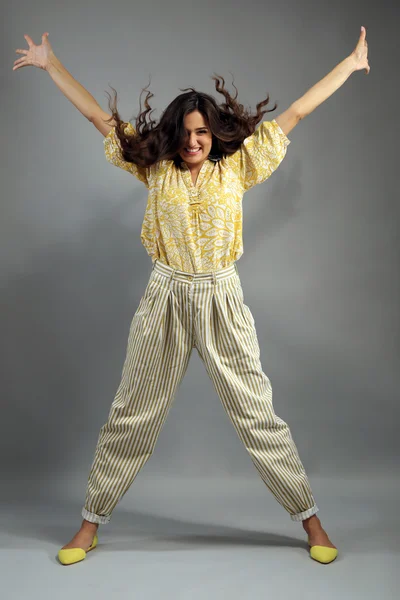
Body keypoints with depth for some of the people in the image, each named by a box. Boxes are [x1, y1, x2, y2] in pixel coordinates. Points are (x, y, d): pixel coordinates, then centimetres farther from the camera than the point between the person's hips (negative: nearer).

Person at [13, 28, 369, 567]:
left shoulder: (237, 167, 1)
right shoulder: (155, 166, 2)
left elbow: (296, 112, 3)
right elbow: (99, 116, 5)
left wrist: (352, 62, 8)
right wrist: (51, 63, 7)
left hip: (222, 300, 0)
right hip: (166, 299, 1)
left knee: (258, 415, 6)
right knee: (132, 415, 9)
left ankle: (310, 518, 22)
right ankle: (91, 522, 26)